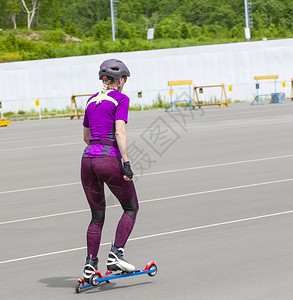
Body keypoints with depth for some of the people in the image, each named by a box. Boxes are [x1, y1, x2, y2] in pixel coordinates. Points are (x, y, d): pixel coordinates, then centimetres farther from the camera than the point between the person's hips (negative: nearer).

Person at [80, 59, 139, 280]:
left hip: (88, 159, 6)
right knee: (131, 208, 12)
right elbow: (120, 132, -14)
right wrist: (126, 162, -17)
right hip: (110, 159, -6)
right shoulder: (121, 99, -2)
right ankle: (116, 254, -3)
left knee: (97, 216, 15)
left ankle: (90, 265, 7)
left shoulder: (92, 101, 18)